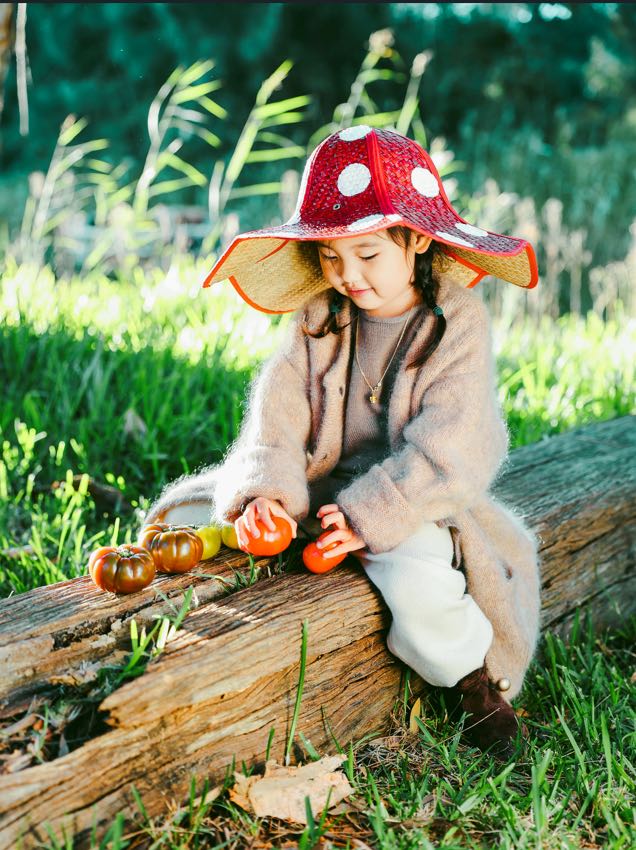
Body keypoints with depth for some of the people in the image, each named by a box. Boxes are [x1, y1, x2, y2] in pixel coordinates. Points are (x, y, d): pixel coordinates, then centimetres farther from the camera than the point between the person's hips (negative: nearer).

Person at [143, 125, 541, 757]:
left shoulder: (457, 324, -10)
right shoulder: (318, 316, 2)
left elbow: (445, 448, -18)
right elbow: (278, 408, -8)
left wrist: (371, 514, -30)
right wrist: (263, 488, -26)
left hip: (411, 499, -4)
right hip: (314, 487, 5)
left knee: (420, 585, -35)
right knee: (186, 522, -6)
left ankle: (472, 681, -1)